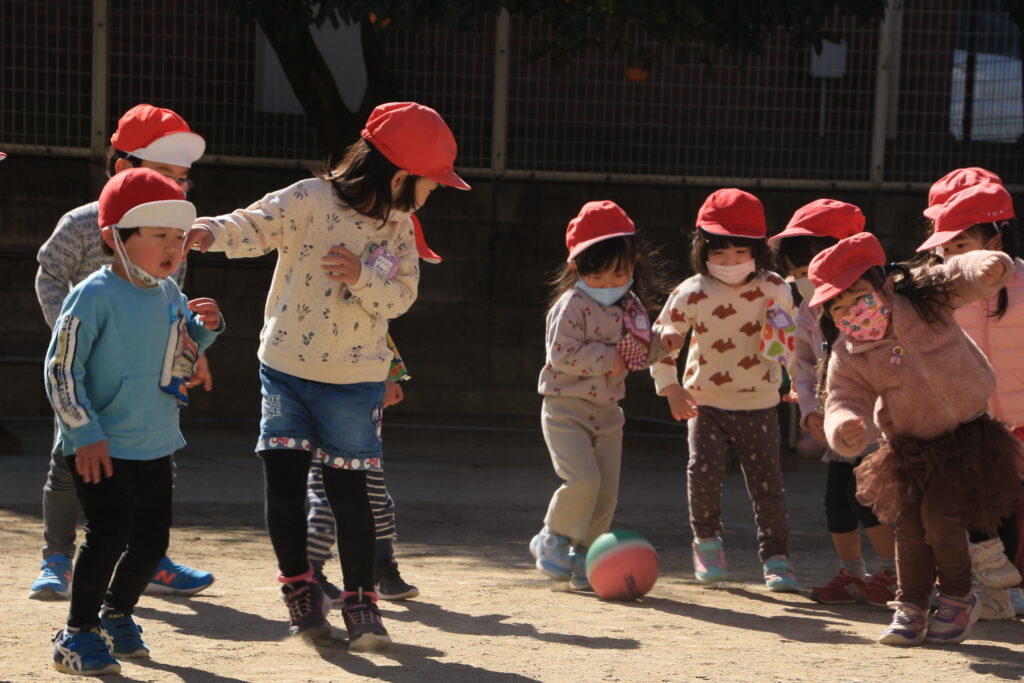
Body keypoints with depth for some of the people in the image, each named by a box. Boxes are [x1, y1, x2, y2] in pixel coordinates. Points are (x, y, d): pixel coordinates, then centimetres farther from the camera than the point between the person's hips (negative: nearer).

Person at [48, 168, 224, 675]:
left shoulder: (170, 295, 6)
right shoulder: (95, 296, -15)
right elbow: (61, 368, -15)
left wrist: (205, 328, -1)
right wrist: (86, 433, -17)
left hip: (156, 445, 7)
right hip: (100, 447, -7)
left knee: (151, 540, 12)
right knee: (108, 534, -14)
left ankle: (116, 615, 35)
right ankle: (78, 634, 1)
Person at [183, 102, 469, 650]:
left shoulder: (399, 226, 1)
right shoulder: (310, 200, -12)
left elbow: (401, 297, -3)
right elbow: (256, 226, -23)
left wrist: (362, 277, -23)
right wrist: (211, 232, -43)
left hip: (354, 379, 2)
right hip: (286, 366, -2)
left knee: (349, 489, 0)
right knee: (283, 481, -2)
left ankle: (360, 603, 9)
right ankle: (299, 587, 16)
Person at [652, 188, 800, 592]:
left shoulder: (775, 291, -5)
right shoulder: (690, 295, -7)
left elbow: (788, 347, 7)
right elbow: (661, 340, 3)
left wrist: (783, 340, -17)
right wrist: (670, 388, -6)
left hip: (758, 404, 1)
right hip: (705, 402, 0)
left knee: (766, 481, -3)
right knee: (704, 468, -18)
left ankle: (775, 558, 11)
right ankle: (707, 540, 7)